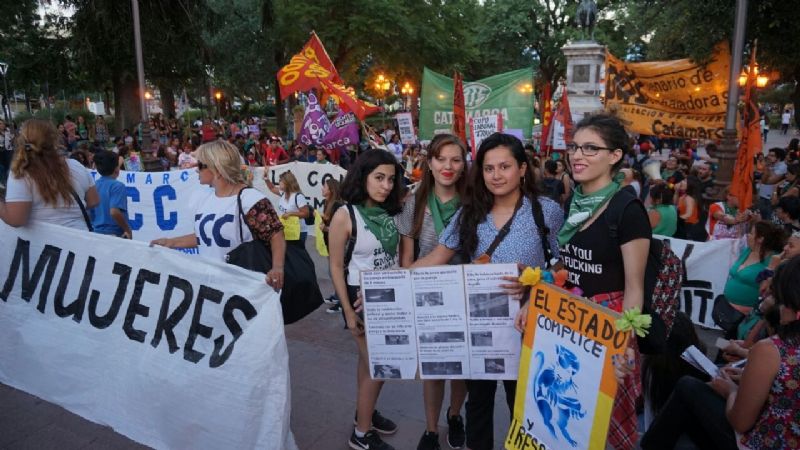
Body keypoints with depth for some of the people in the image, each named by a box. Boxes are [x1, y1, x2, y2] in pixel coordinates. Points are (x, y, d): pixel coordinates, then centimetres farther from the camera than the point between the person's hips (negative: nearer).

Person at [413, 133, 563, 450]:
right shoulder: (469, 213, 1)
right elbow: (432, 261, 0)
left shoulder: (547, 211, -7)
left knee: (521, 400, 13)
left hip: (523, 326, -3)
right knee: (478, 398, 18)